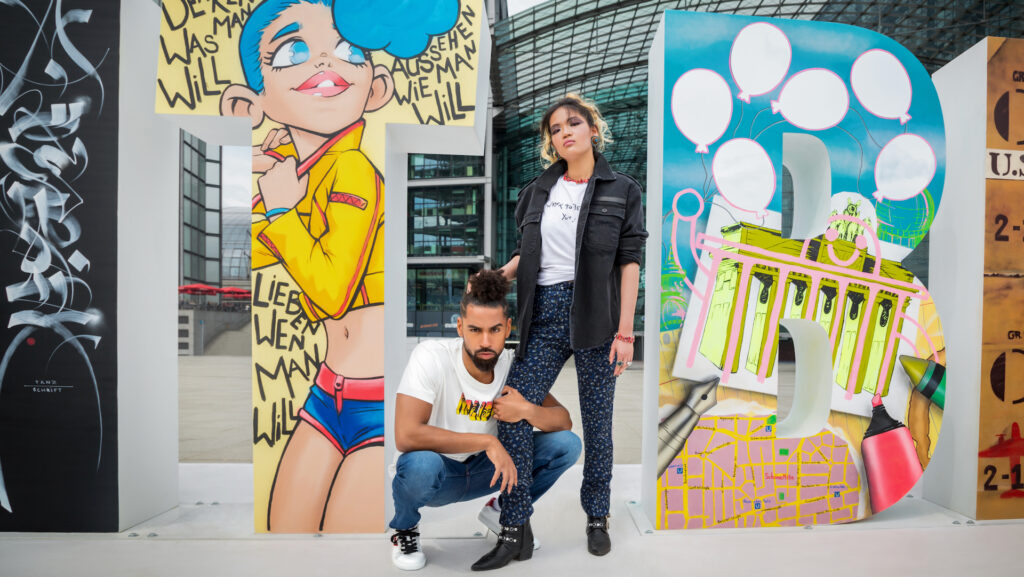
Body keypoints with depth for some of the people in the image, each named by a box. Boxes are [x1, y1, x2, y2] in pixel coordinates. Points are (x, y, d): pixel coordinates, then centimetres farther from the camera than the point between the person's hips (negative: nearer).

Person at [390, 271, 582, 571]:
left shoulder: (512, 365, -12)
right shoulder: (431, 356, -26)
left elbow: (564, 421, -8)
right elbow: (406, 436, -36)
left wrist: (527, 410, -30)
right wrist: (487, 441, -34)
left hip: (484, 469, 4)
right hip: (438, 472, -4)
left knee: (567, 445, -11)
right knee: (420, 465, -40)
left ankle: (502, 510, 13)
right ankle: (405, 529, -3)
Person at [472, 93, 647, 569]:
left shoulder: (621, 190, 5)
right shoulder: (538, 191, 13)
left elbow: (629, 262, -1)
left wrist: (624, 331, -8)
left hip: (594, 313, -2)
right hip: (543, 314, 3)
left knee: (597, 419, 7)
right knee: (512, 413, -5)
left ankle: (597, 518, 27)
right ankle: (515, 529, 7)